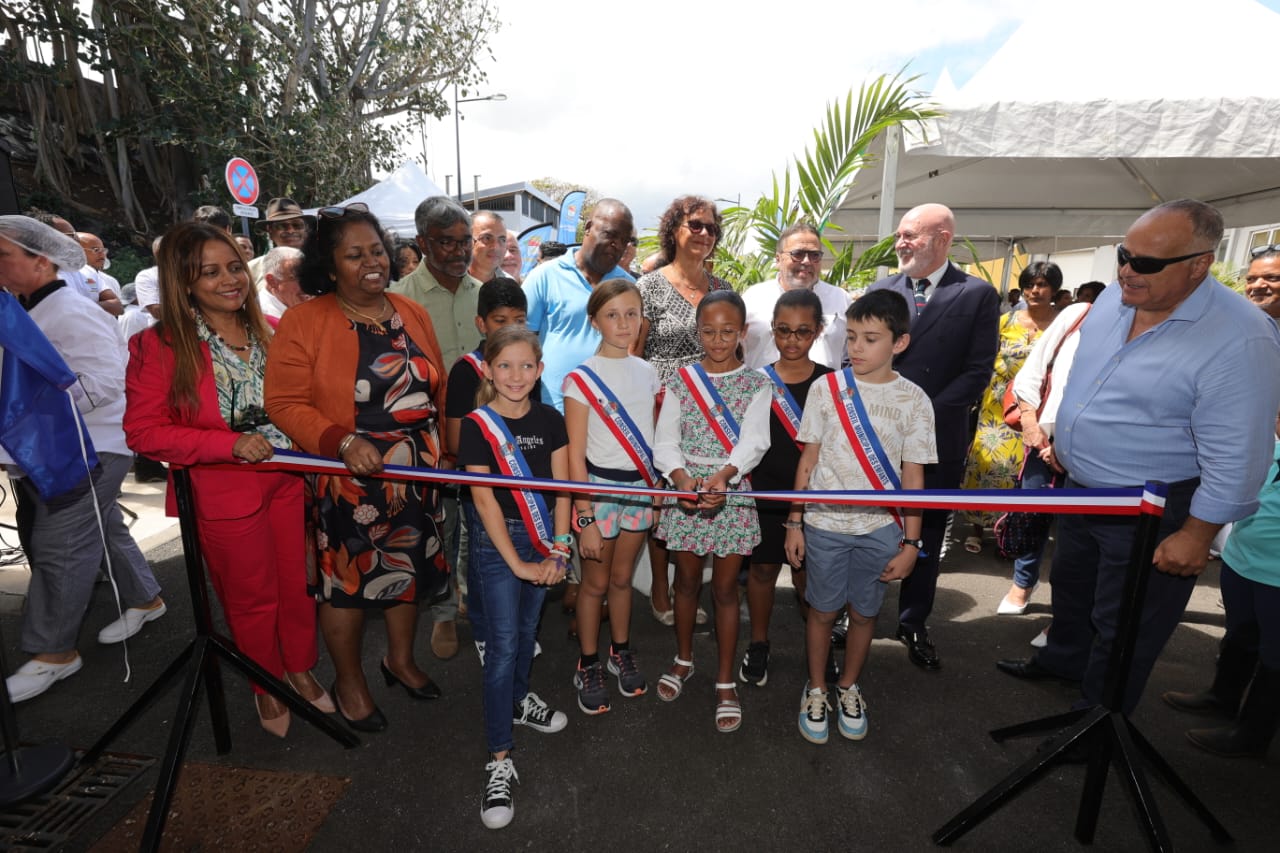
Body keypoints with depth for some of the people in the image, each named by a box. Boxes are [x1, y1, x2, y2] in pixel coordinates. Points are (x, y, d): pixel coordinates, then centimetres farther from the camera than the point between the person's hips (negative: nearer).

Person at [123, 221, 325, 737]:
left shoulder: (270, 330, 1)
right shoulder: (159, 346, -10)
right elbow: (142, 431, -11)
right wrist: (230, 443, -22)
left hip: (289, 480, 4)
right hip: (223, 493, -3)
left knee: (299, 583, 15)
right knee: (253, 598, 13)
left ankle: (301, 670, 40)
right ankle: (267, 686, 38)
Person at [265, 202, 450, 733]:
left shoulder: (411, 314, 5)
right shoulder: (304, 321, -11)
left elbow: (438, 390, 9)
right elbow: (285, 403, -14)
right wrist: (342, 441, -26)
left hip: (416, 473, 5)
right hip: (346, 478, -5)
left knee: (409, 567, 19)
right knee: (347, 579, 11)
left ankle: (400, 659, 43)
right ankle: (349, 682, 36)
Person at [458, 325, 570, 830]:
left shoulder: (549, 421, 0)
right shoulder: (477, 426, -10)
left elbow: (560, 488, -3)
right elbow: (484, 500, -14)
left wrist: (558, 549, -12)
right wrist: (517, 562, -16)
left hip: (543, 540, 4)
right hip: (496, 542, -4)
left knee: (527, 629, 19)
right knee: (502, 645, -2)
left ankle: (518, 701, 44)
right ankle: (499, 760, 8)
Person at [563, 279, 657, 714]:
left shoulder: (646, 372, 3)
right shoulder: (581, 379, -12)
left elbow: (651, 437, 11)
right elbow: (576, 457, -12)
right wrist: (585, 518, -13)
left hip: (640, 486, 4)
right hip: (599, 487, -4)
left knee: (622, 578, 18)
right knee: (596, 582, 10)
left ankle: (621, 653, 37)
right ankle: (588, 666, 29)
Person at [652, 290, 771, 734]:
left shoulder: (756, 384, -1)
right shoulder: (681, 380, 1)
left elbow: (753, 441, -14)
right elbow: (665, 442, -5)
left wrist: (724, 474, -33)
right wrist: (682, 477, -25)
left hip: (733, 491, -1)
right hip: (685, 488, 1)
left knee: (725, 588, 8)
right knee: (687, 580, 16)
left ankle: (725, 682, 25)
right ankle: (684, 660, 39)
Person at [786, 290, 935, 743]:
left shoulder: (913, 399, -4)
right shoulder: (827, 388, -5)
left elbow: (913, 476, 0)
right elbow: (808, 459, 0)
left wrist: (910, 543, -1)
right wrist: (795, 522, 0)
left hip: (881, 528, 1)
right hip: (825, 522, 0)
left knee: (864, 612, 14)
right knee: (822, 610, 10)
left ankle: (848, 687, 38)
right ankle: (816, 689, 33)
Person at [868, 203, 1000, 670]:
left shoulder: (978, 295, -1)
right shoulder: (882, 290, 6)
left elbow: (977, 372, -7)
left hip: (937, 437, -1)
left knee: (926, 534, 12)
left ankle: (914, 624, 30)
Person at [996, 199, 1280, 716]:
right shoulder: (1113, 298, -4)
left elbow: (1234, 457, -22)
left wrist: (1195, 536, -18)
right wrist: (1060, 436, 16)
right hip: (1081, 489, 7)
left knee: (1122, 627, 11)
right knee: (1071, 586, 27)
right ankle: (1063, 659, 52)